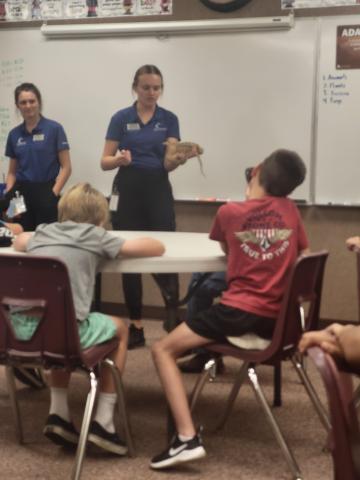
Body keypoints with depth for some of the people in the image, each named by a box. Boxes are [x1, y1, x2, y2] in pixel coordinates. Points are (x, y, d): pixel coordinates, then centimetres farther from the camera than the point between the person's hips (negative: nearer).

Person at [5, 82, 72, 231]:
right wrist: (8, 195, -1)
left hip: (45, 192, -4)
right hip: (21, 194, 4)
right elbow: (12, 172, 15)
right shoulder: (14, 134, 9)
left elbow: (66, 167, -6)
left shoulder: (54, 129, -4)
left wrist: (53, 194, -14)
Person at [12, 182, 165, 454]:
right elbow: (157, 248, 15)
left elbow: (18, 242, 49)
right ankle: (103, 422, 22)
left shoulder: (42, 232, 24)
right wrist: (111, 245, 30)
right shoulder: (95, 235, 11)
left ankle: (59, 414, 27)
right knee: (119, 328, 25)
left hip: (21, 327, 5)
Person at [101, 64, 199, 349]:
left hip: (159, 191, 0)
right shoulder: (121, 119, 1)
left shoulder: (170, 119, 4)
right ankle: (136, 327, 12)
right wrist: (120, 159, -22)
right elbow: (105, 162, 0)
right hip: (128, 191, 0)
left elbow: (168, 163, -5)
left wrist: (183, 157, -27)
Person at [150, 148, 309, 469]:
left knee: (163, 349, 3)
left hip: (240, 312, -5)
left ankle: (187, 438, -11)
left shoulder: (228, 212, -3)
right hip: (279, 318, 5)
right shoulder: (290, 209, 5)